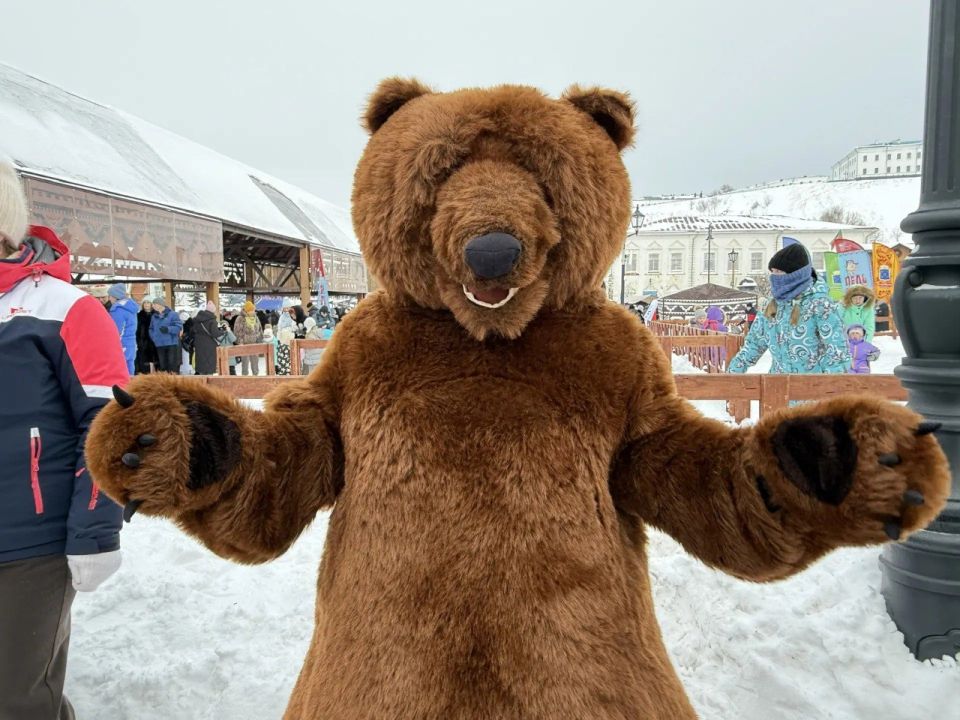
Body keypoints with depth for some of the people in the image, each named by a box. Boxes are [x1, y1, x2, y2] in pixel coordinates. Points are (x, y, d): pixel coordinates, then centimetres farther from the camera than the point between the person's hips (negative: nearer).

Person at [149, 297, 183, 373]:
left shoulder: (172, 314, -3)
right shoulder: (154, 316, 15)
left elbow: (178, 326, -10)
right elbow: (151, 329, 18)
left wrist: (168, 329, -23)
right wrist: (153, 337, 0)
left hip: (171, 344, -5)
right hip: (159, 344, 5)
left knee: (172, 364, -7)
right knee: (162, 365, 7)